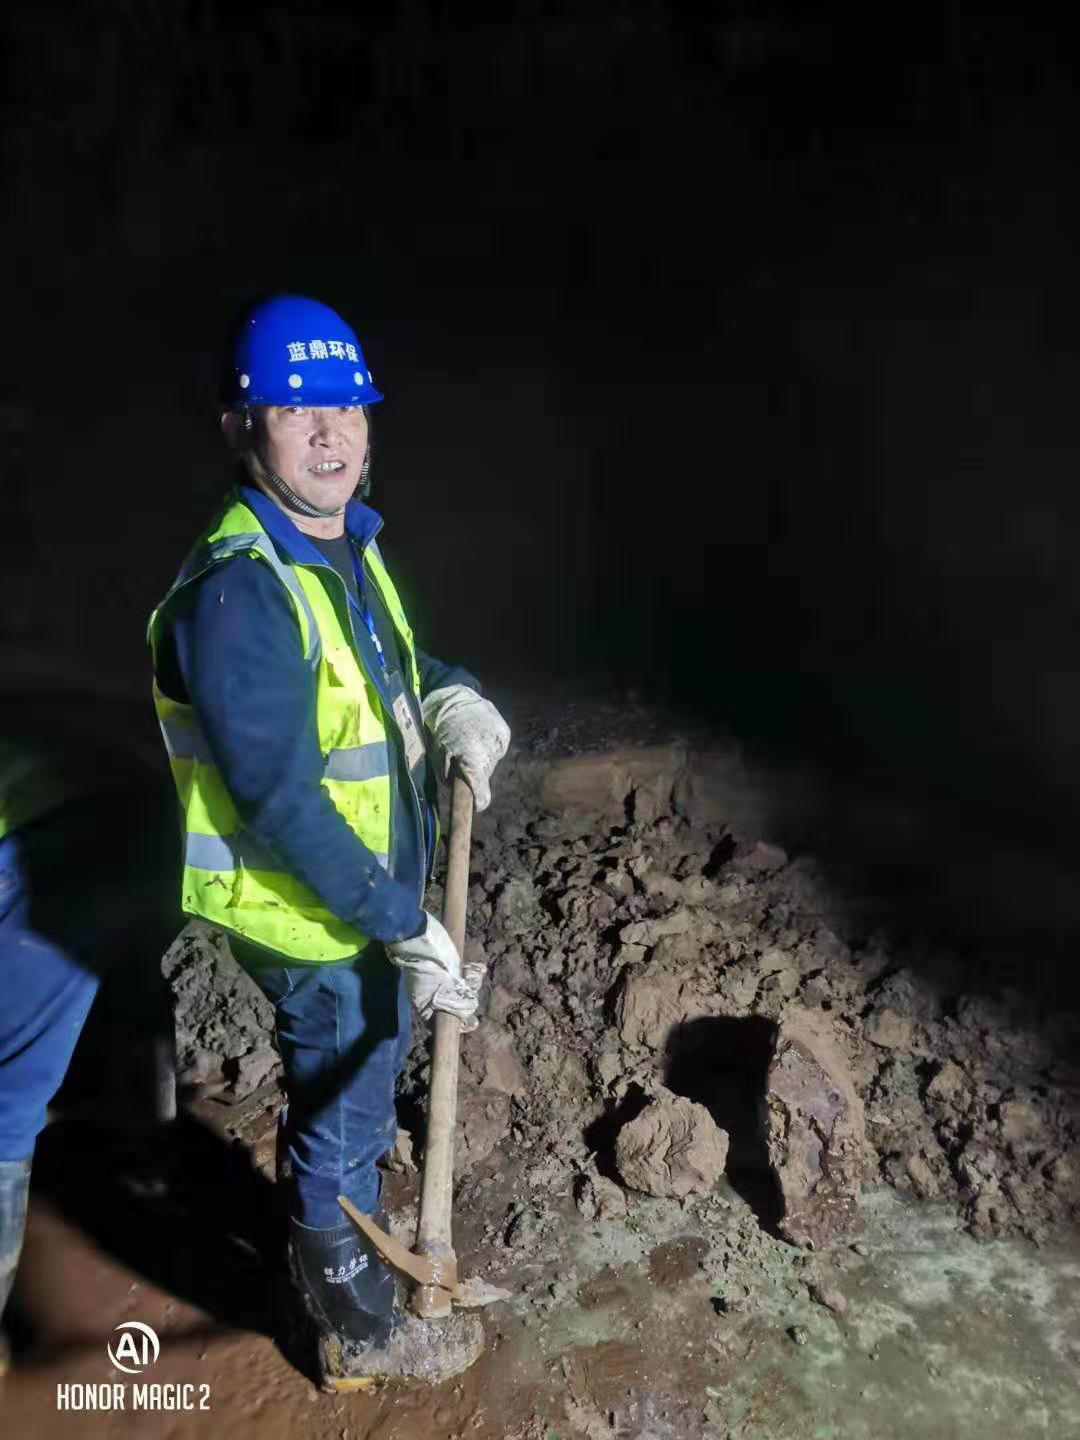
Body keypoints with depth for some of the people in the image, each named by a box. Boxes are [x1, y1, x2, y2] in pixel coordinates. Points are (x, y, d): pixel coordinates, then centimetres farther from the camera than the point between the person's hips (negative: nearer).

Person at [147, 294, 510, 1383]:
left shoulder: (345, 545, 0)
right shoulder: (238, 592, -29)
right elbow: (281, 801, -29)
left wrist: (453, 696, -5)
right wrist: (406, 928, -25)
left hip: (373, 890, 8)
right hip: (314, 921, -8)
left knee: (359, 1090, 28)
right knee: (342, 1115, 13)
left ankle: (348, 1241, 55)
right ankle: (348, 1306, 41)